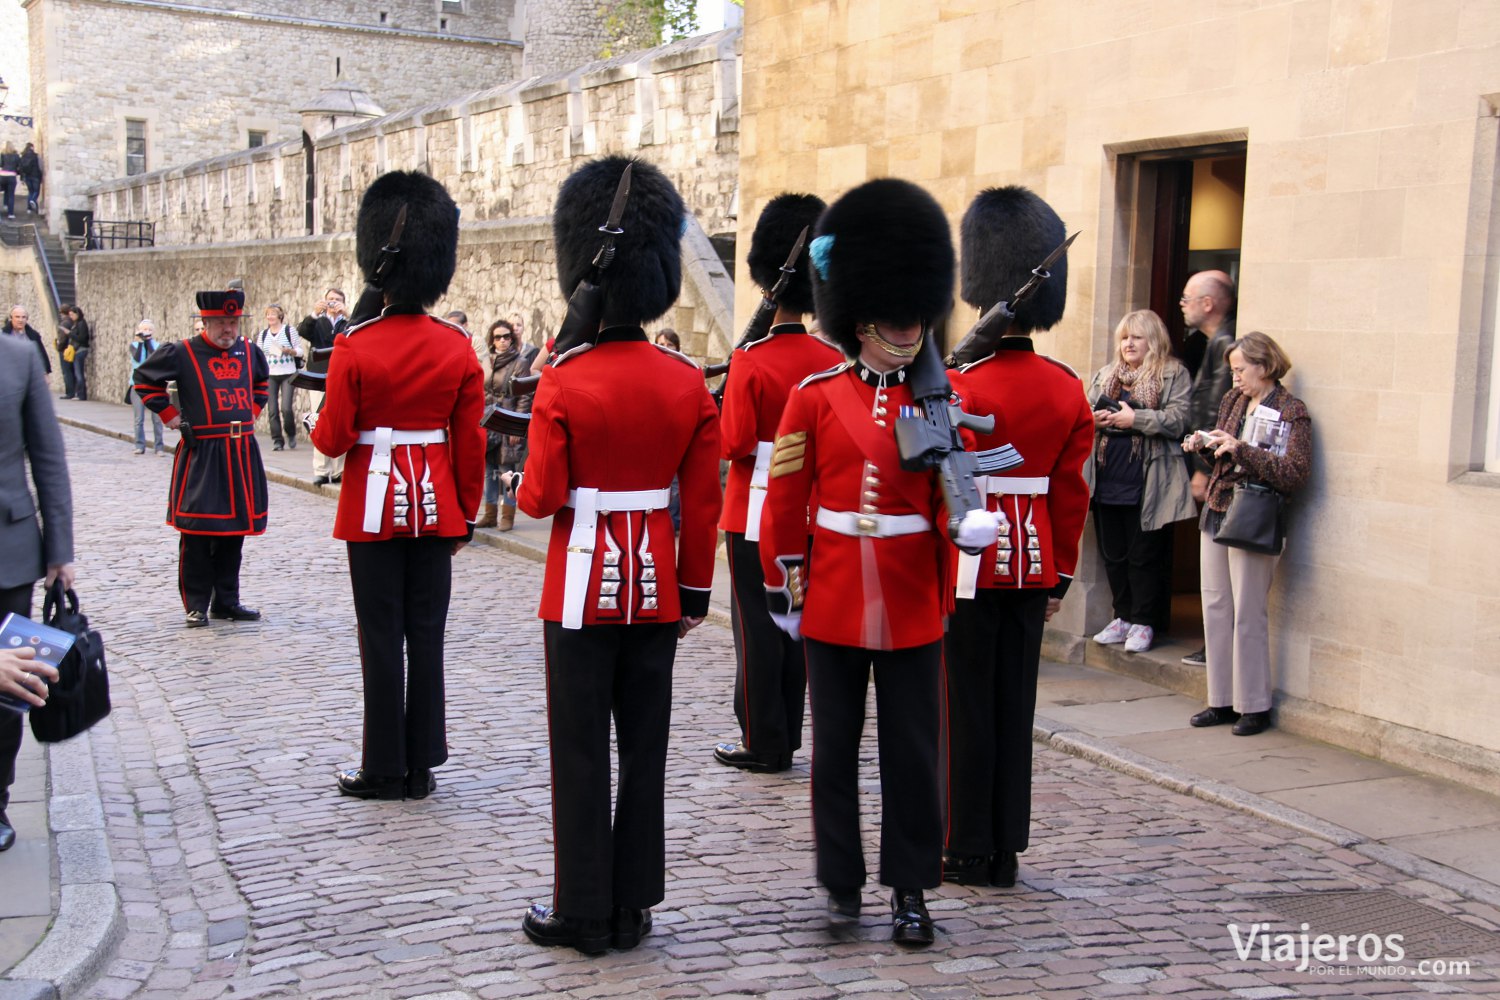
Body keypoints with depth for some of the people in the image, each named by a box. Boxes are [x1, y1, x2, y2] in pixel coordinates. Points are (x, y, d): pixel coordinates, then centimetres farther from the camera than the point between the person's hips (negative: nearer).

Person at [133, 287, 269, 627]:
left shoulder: (250, 351, 9)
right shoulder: (181, 353, -6)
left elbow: (262, 381, 29)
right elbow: (144, 380, 4)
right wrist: (169, 415, 0)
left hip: (243, 453, 5)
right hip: (202, 455, -5)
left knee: (235, 528, 10)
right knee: (197, 534, -4)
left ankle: (227, 601, 20)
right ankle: (196, 605, 6)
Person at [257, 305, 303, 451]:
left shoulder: (289, 330, 2)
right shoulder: (263, 334, 13)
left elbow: (300, 351, 3)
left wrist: (289, 350, -16)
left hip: (288, 374, -3)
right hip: (270, 375, 3)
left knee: (286, 408, -13)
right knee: (272, 410, -2)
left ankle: (291, 434, 12)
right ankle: (277, 440, 5)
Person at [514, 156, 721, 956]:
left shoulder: (562, 382, -13)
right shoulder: (689, 383, -2)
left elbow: (541, 498, -12)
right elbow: (703, 505, 1)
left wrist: (519, 485, 10)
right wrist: (694, 590, 10)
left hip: (582, 588, -3)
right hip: (656, 588, 3)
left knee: (581, 754, 6)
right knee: (645, 747, 11)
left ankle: (583, 911, 14)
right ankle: (633, 907, 20)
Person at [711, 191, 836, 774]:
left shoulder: (751, 361, -15)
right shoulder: (833, 361, 1)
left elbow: (733, 444, -18)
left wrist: (717, 421, 0)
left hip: (756, 514, -5)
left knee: (757, 628, 3)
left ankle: (763, 743, 8)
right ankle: (786, 737, 22)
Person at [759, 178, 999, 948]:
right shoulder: (815, 395, -2)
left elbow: (954, 492, 1)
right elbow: (784, 497, 1)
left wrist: (968, 523, -22)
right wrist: (782, 588, 2)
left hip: (912, 605, 1)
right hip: (833, 603, 0)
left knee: (913, 751, 6)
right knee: (835, 746, 10)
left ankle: (911, 887, 19)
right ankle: (840, 880, 24)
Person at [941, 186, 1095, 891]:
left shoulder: (958, 387, -15)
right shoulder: (1068, 389, 3)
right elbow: (1071, 495, 7)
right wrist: (1059, 577, 16)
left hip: (969, 566, -5)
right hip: (1032, 564, 6)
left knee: (965, 708, 4)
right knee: (1015, 706, 12)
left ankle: (966, 853, 12)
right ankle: (1006, 852, 21)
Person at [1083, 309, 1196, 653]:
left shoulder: (1173, 374, 0)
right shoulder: (1105, 374, 17)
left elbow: (1178, 420, -11)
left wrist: (1134, 419, -18)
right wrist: (1093, 419, -5)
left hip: (1147, 484, -5)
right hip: (1107, 480, 6)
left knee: (1144, 556, 2)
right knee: (1113, 555, 11)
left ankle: (1143, 622, 11)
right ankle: (1123, 616, 23)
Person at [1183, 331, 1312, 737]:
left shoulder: (1291, 413, -8)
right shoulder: (1233, 399, 12)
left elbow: (1294, 474, -18)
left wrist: (1241, 449, -23)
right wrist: (1203, 444, 3)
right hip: (1217, 511, 7)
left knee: (1248, 613, -3)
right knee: (1215, 607, 8)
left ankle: (1254, 706, 8)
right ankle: (1223, 700, 18)